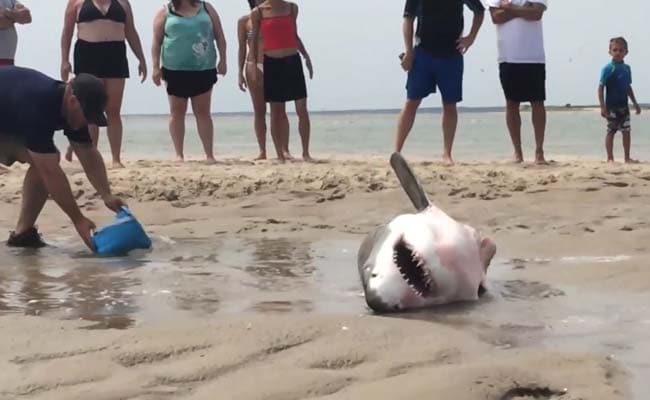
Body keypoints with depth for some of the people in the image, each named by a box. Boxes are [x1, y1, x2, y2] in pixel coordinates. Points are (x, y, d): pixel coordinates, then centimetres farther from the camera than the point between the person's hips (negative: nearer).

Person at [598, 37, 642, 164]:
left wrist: (635, 103, 18)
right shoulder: (608, 69, -9)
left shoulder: (627, 68, 8)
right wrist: (603, 107, -16)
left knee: (626, 131, 7)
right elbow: (601, 88, -11)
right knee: (611, 131, 0)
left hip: (623, 105, 6)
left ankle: (627, 157, 14)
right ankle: (610, 158, 7)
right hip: (611, 106, -6)